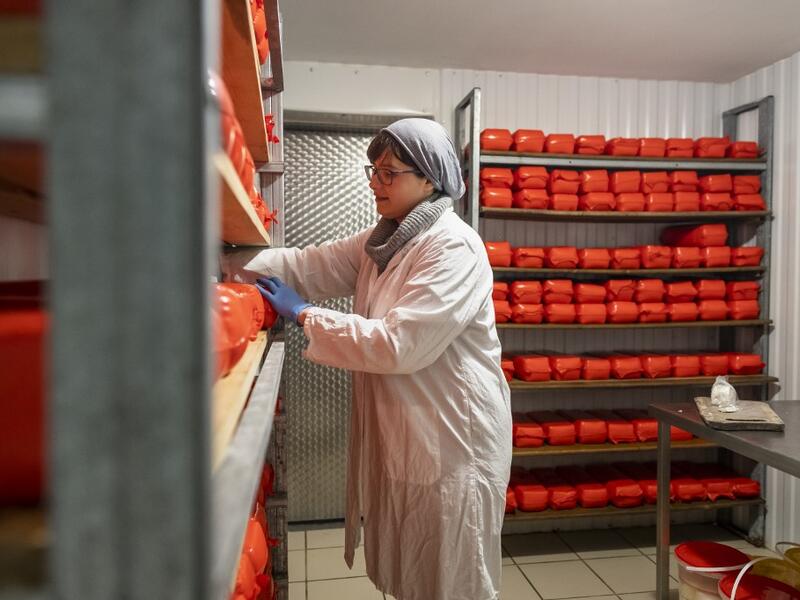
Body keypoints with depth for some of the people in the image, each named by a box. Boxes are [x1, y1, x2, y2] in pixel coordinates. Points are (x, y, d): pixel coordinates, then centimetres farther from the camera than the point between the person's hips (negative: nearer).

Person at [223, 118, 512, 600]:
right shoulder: (382, 241, 9)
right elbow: (308, 266, 2)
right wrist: (226, 259, -11)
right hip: (399, 432, 8)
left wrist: (305, 315, -18)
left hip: (452, 437, -8)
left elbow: (398, 344, -27)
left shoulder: (454, 247, -20)